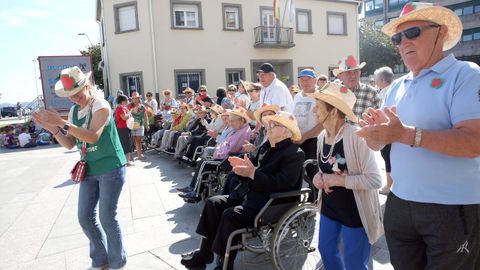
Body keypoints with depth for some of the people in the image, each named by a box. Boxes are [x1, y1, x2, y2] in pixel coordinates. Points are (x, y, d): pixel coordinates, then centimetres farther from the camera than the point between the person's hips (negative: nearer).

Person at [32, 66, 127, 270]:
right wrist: (52, 128, -8)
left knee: (107, 218, -1)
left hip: (111, 168, -7)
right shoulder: (74, 111, 8)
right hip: (89, 169, 7)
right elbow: (70, 144, 7)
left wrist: (61, 122, -30)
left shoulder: (101, 106, -14)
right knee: (85, 217, 9)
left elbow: (92, 136, -28)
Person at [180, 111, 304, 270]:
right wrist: (245, 168, -5)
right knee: (213, 203, -1)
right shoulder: (271, 148, 14)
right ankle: (204, 253, 6)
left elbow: (282, 183, -25)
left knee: (230, 215, -27)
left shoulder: (295, 154, -13)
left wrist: (252, 173, -27)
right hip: (252, 195, 9)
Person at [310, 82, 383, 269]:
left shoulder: (355, 136, -25)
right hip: (329, 207, 7)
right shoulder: (322, 136, 0)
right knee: (326, 249, 22)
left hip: (355, 211, -7)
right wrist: (319, 176, -7)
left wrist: (339, 180, -26)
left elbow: (375, 179, -27)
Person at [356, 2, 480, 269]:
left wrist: (405, 134, -30)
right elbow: (377, 144, 9)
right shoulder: (396, 87, 10)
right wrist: (374, 130, -14)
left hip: (453, 209, -5)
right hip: (399, 205, 6)